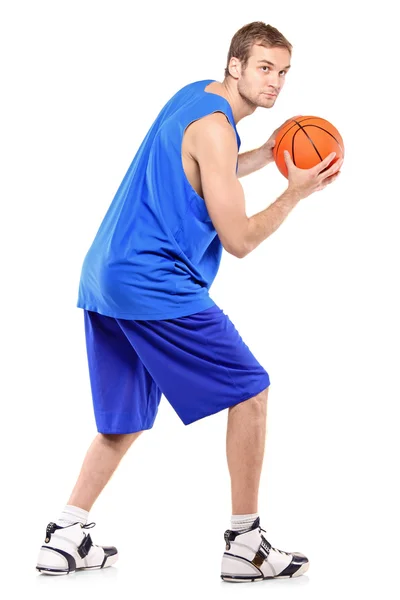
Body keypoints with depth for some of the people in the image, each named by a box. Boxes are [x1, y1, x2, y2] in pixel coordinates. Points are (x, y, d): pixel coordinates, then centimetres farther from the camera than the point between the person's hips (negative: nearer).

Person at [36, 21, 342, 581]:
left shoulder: (196, 95, 15)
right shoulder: (214, 127, -14)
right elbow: (239, 240, -13)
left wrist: (268, 153, 19)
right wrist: (296, 193, -4)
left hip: (105, 278, 10)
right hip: (156, 286, -10)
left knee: (126, 417, 17)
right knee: (251, 391, -1)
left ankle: (65, 539, 16)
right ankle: (245, 546, 4)